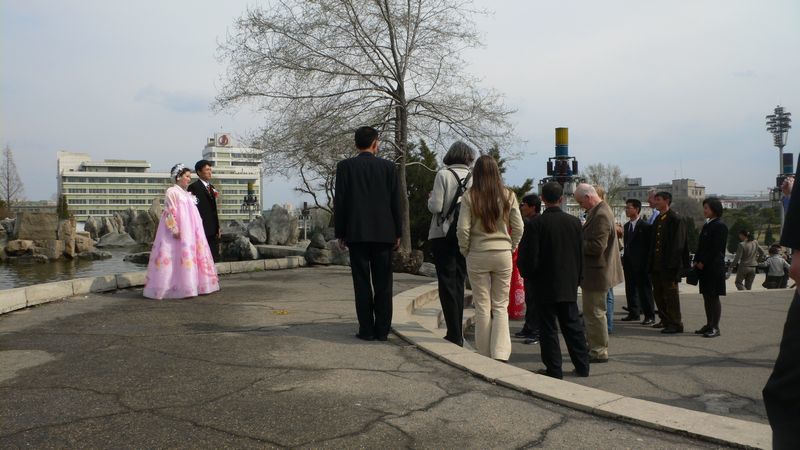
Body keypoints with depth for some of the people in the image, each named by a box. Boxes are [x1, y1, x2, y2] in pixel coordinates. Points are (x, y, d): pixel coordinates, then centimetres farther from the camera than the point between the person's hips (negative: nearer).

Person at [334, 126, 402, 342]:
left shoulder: (345, 166, 0)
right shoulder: (388, 166, 3)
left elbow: (340, 201, -2)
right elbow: (395, 201, 3)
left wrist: (340, 233, 4)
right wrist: (397, 233, 9)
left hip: (357, 233, -1)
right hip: (383, 233, 1)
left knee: (362, 284, 3)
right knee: (383, 284, 6)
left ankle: (366, 329, 4)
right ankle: (382, 330, 9)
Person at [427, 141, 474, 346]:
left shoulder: (443, 175, -8)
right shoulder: (474, 178, 2)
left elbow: (436, 206, -14)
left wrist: (430, 199, 7)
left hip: (443, 235, -4)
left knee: (447, 284, 0)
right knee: (459, 283, 14)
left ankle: (454, 334, -3)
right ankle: (458, 333, 18)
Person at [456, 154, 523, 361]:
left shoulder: (470, 196, -6)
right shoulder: (508, 195, 0)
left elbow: (463, 229, -8)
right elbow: (518, 228, 1)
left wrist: (465, 251, 6)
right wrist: (510, 248, 13)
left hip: (478, 255, -1)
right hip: (503, 255, 2)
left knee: (482, 307, 7)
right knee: (500, 306, 9)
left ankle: (484, 356, 14)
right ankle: (500, 354, 0)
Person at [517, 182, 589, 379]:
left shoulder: (535, 224, -14)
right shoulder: (575, 222, 0)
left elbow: (528, 257, -14)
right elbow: (581, 254, 5)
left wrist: (528, 276, 5)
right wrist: (576, 278, 15)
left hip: (545, 285, -4)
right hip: (569, 285, 4)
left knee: (548, 328, 4)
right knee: (573, 325, 14)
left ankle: (554, 369, 7)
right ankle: (582, 366, 19)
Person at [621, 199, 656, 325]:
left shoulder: (645, 226, -9)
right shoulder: (626, 226, 13)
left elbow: (649, 245, -9)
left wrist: (648, 262, -12)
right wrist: (624, 260, 10)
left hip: (641, 264, -7)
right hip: (628, 263, 7)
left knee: (645, 290, -2)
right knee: (630, 289, 12)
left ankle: (650, 316, 4)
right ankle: (634, 313, 22)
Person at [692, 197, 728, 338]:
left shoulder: (720, 226, -10)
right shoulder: (707, 225, 17)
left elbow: (716, 248, -15)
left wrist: (703, 262, -14)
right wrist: (697, 261, 7)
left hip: (714, 267, -9)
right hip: (703, 267, 9)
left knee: (713, 296, -5)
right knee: (706, 296, 11)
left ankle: (715, 327, 0)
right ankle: (709, 325, 18)